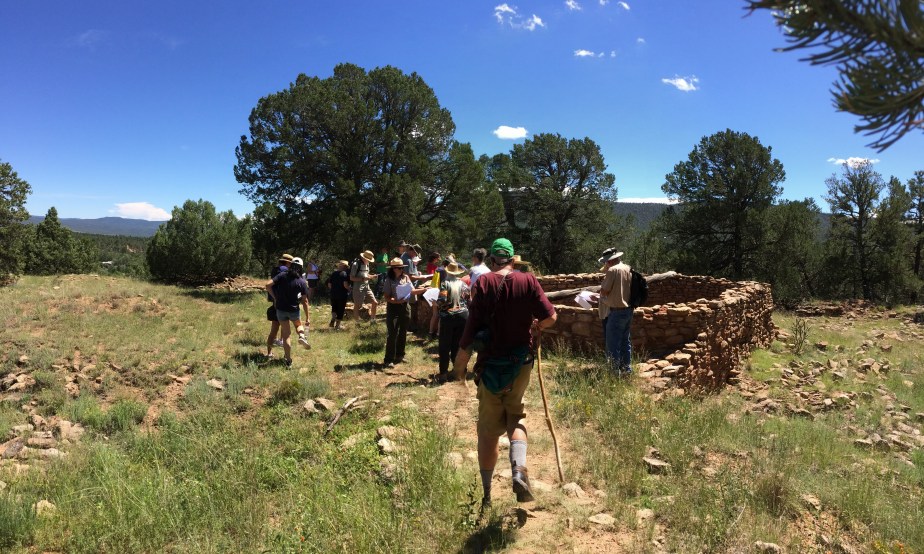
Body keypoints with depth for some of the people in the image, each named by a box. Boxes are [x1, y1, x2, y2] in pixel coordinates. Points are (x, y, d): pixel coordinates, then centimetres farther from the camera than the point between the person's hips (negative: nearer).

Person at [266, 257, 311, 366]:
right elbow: (305, 301, -4)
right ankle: (302, 336, -3)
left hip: (280, 309, 1)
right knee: (298, 324, 30)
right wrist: (307, 317, 3)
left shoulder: (282, 275, -5)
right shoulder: (302, 282, -6)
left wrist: (275, 298, 1)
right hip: (293, 310, -1)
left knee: (286, 334, 12)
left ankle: (288, 360, 14)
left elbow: (268, 285, -13)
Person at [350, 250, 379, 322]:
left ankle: (372, 319, 22)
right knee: (357, 306, 1)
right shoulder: (356, 264, -12)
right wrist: (363, 279, -22)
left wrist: (370, 276, 3)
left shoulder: (366, 264, 11)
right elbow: (351, 278, -14)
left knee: (375, 303, 7)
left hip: (367, 287, 8)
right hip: (358, 288, -7)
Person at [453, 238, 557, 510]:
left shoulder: (483, 282, -7)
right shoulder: (528, 280, -3)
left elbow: (472, 325, -10)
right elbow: (550, 316, -8)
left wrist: (460, 363, -2)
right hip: (521, 363, 1)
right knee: (515, 416, 20)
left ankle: (486, 495, 20)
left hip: (491, 363, -1)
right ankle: (519, 469, -5)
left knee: (488, 430, 11)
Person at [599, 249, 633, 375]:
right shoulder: (628, 269, 8)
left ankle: (615, 371, 0)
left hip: (617, 311, -8)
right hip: (628, 309, 8)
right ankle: (626, 368, 24)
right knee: (625, 340, 17)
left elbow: (604, 291, -14)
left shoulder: (612, 270, -15)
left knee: (613, 343, -2)